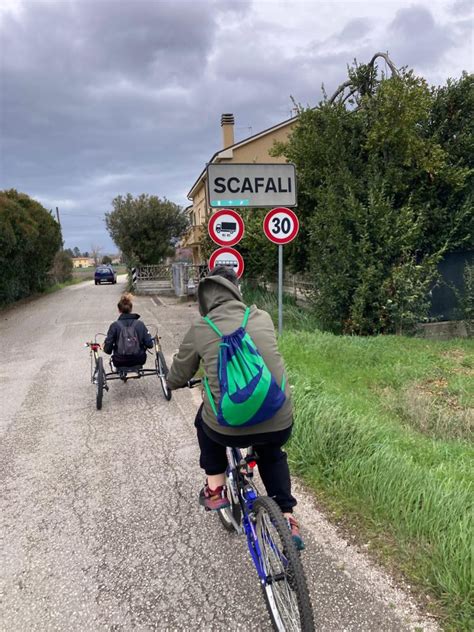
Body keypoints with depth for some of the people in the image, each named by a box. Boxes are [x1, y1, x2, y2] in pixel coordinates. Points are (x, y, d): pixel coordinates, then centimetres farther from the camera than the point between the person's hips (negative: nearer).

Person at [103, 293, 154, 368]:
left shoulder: (114, 326, -12)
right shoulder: (139, 324, -8)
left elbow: (108, 349, -13)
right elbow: (149, 345, -7)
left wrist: (105, 347, 10)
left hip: (120, 362, 0)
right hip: (139, 361, 1)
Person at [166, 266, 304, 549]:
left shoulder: (200, 329, 0)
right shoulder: (263, 318, 5)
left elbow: (177, 378, 11)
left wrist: (173, 382, 34)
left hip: (228, 429, -2)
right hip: (279, 425, 2)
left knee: (205, 420, 33)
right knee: (272, 454, 36)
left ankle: (215, 489, 30)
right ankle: (287, 519, 29)